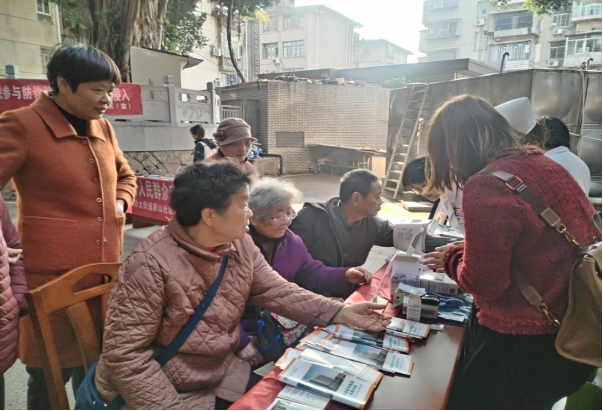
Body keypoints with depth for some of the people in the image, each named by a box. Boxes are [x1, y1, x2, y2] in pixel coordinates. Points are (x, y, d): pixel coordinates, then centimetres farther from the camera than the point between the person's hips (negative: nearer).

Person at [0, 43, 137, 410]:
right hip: (54, 279, -5)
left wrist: (120, 202, 5)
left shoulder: (102, 128, 9)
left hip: (105, 274, 6)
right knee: (51, 379, 9)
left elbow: (126, 175, 24)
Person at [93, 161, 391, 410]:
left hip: (223, 374, 6)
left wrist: (341, 313, -9)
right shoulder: (151, 264, -25)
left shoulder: (241, 246, -5)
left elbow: (279, 293, -2)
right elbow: (125, 353, -22)